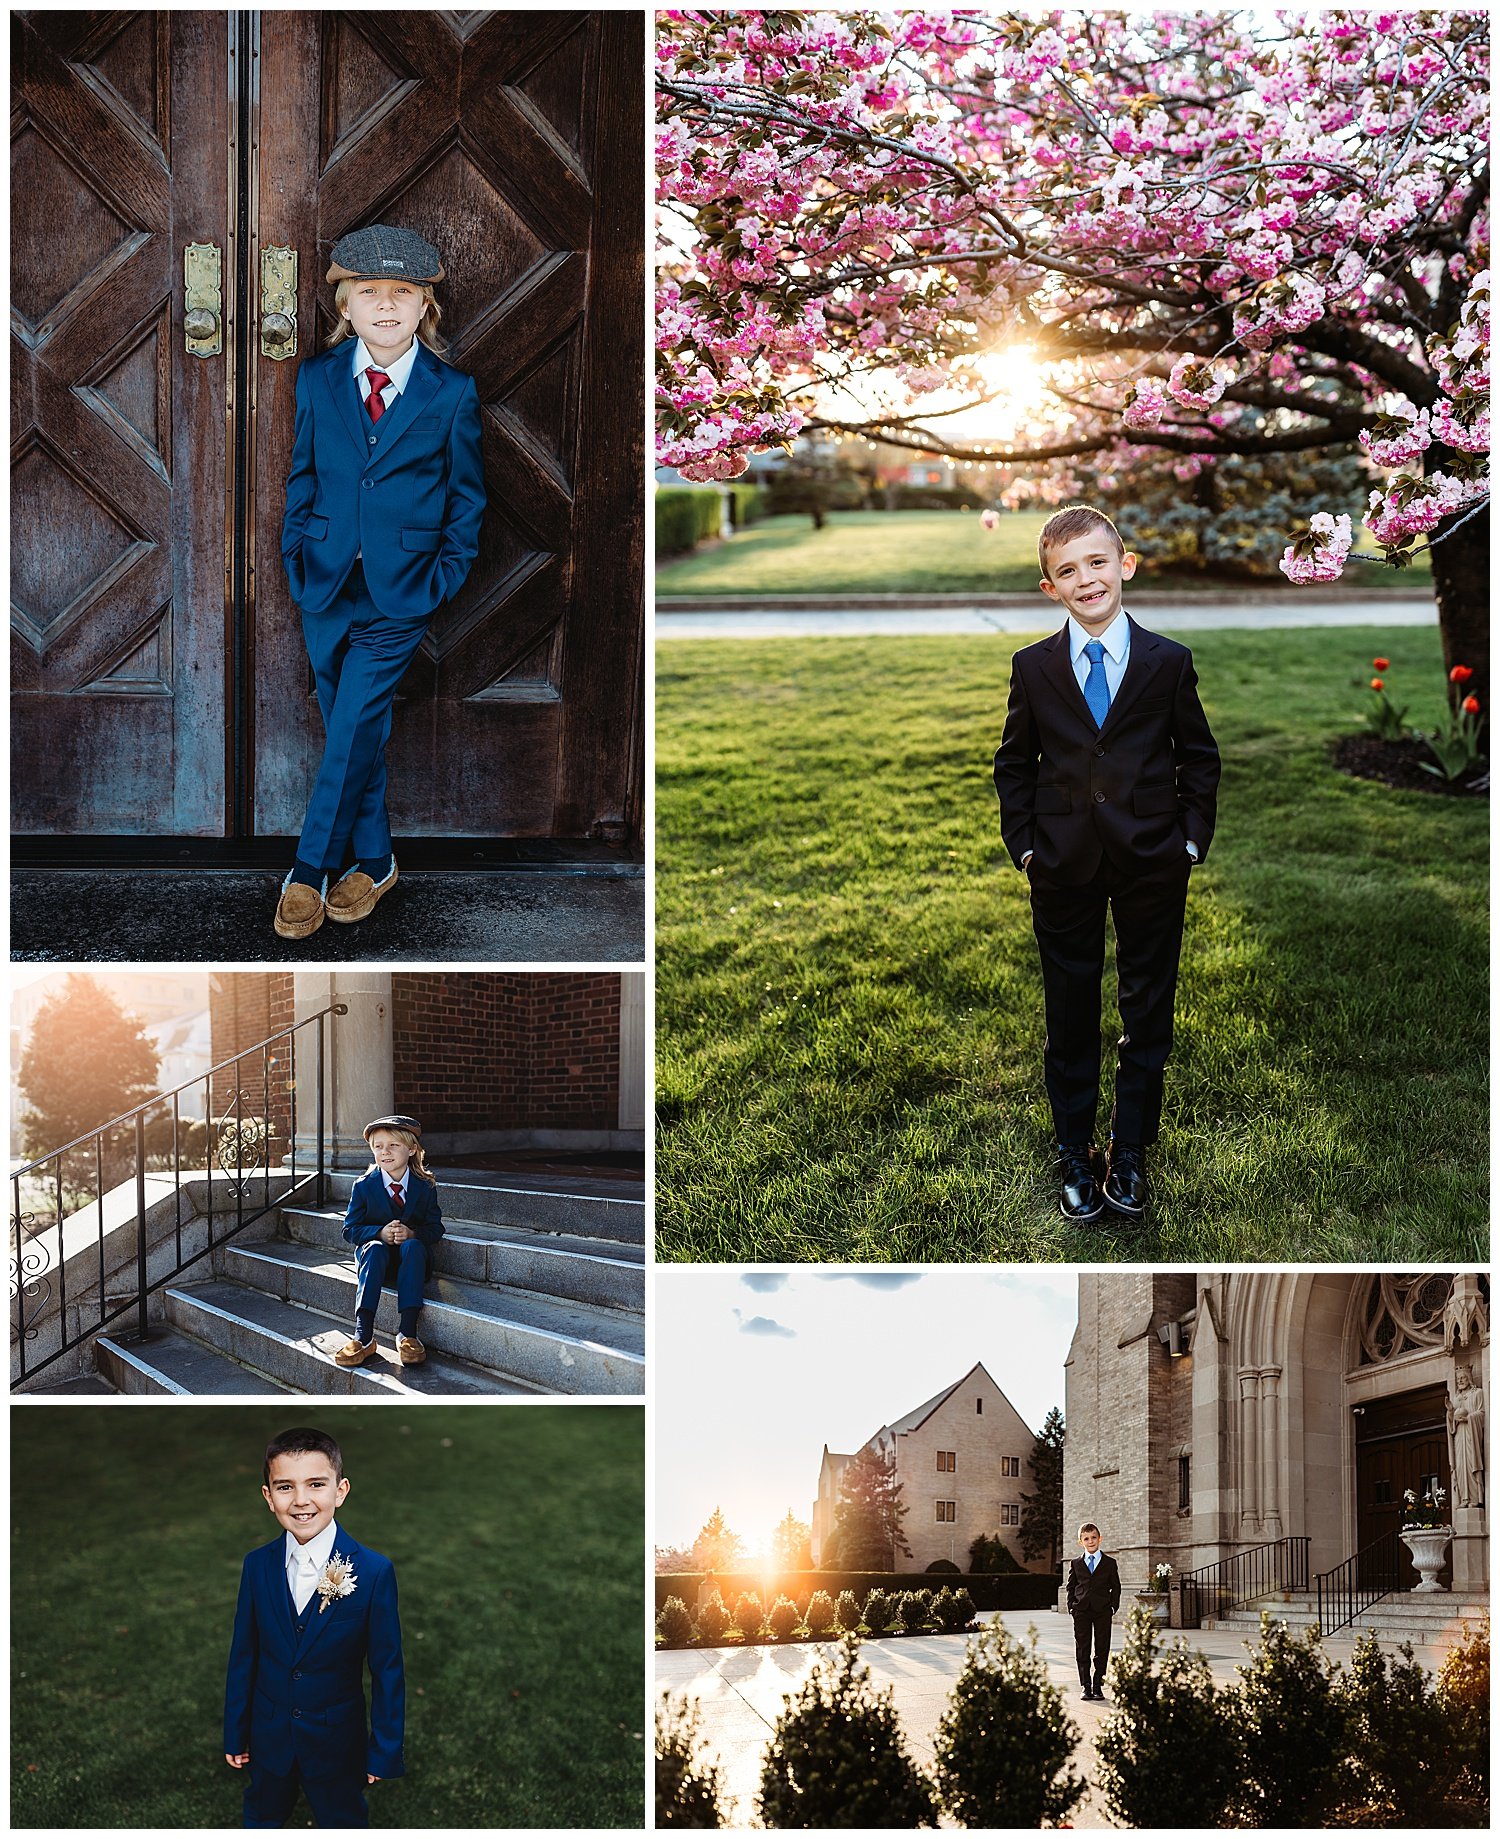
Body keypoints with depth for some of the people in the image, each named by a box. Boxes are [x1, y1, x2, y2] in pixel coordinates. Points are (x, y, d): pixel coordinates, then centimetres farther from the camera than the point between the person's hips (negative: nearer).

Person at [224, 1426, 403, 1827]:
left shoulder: (375, 1572, -18)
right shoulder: (257, 1565, -8)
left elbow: (387, 1672, -12)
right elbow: (243, 1656, 1)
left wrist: (383, 1753, -8)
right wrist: (234, 1733, 5)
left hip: (338, 1744, -3)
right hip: (270, 1738, 3)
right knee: (261, 1819, 22)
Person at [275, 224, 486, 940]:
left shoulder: (452, 393, -3)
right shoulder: (318, 378, 4)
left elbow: (467, 495, 4)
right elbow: (301, 474, 11)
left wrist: (447, 575, -2)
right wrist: (297, 556, 5)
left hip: (400, 588, -3)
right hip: (327, 580, 3)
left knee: (352, 729, -8)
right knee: (353, 731, 8)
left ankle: (310, 871, 1)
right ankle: (374, 860, 21)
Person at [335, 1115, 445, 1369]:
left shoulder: (425, 1186, 1)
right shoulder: (364, 1186, 0)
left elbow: (435, 1228, 0)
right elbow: (350, 1229, -2)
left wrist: (412, 1233, -22)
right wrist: (380, 1233, -21)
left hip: (412, 1257, 0)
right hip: (377, 1256, 0)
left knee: (412, 1246, -34)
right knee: (374, 1248, -35)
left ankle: (407, 1332, -42)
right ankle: (363, 1334, -46)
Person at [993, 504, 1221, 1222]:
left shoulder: (1169, 662, -2)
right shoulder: (1032, 666, 0)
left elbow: (1199, 758, 5)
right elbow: (1014, 764, 8)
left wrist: (1191, 840, -1)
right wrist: (1024, 843, 0)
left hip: (1153, 865, 0)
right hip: (1064, 866, 0)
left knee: (1148, 1013, 8)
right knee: (1070, 1015, 8)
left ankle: (1130, 1154, 22)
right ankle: (1074, 1156, 21)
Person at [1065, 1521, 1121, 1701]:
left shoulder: (1109, 1563, 6)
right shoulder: (1076, 1564, 9)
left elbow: (1116, 1587, 7)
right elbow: (1071, 1586, 12)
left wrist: (1113, 1607, -4)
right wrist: (1072, 1607, 0)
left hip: (1102, 1611, -1)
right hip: (1081, 1611, 1)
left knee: (1101, 1650, 2)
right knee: (1082, 1649, 0)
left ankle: (1098, 1686, 8)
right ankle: (1086, 1686, 5)